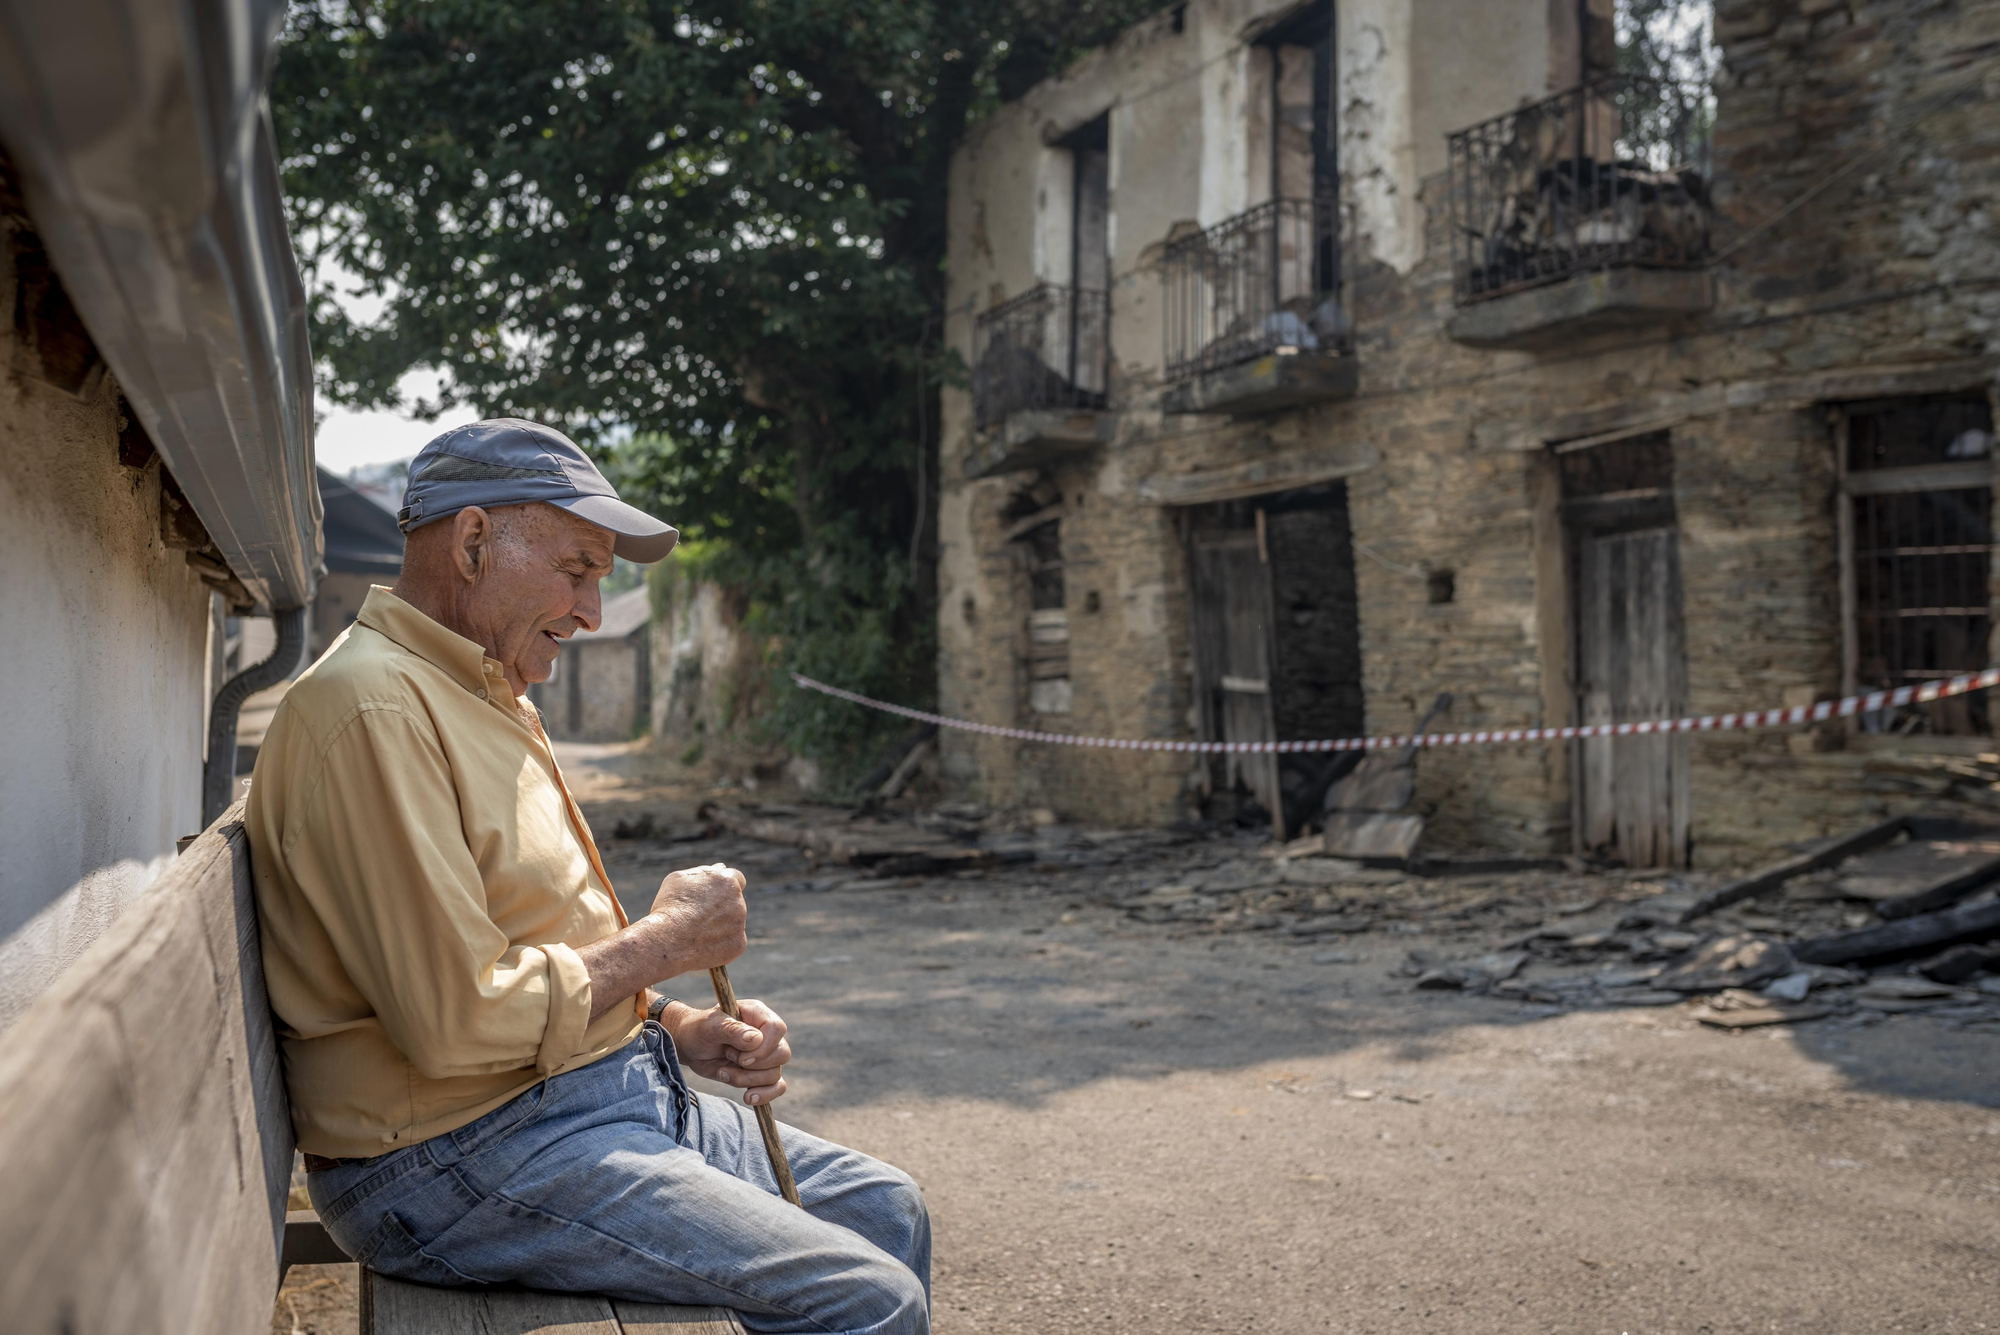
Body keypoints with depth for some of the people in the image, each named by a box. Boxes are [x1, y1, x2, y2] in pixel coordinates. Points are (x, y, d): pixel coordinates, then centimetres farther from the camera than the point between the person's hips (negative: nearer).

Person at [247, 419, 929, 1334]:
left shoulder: (485, 700, 16)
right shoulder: (377, 711, -19)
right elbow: (458, 1022, -26)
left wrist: (679, 1029, 4)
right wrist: (669, 940, -12)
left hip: (605, 1098, 10)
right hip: (462, 1159, -10)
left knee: (883, 1209, 12)